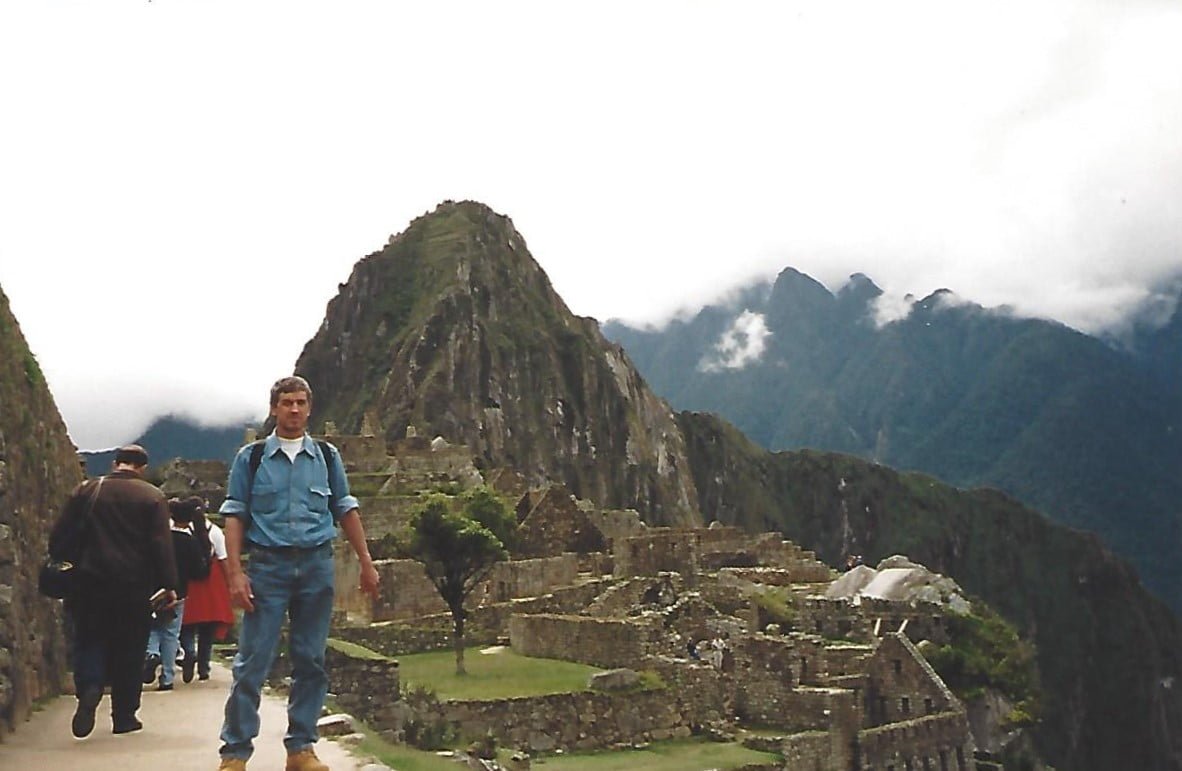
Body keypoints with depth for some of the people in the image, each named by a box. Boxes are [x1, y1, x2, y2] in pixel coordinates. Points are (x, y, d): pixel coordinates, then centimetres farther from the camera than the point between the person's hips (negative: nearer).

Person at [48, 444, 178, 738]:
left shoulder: (86, 490, 5)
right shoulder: (152, 496, -2)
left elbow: (58, 535, 5)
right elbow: (162, 545, -8)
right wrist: (169, 585, -5)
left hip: (91, 582, 1)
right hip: (134, 586, -1)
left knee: (89, 641, 10)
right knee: (129, 650, 8)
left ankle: (88, 688, -18)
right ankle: (124, 716, 12)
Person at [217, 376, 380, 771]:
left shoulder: (327, 456, 11)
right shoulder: (251, 457, 4)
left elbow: (346, 511, 14)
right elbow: (234, 516, 2)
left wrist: (366, 563, 10)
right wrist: (235, 572, -8)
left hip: (317, 564, 2)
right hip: (267, 564, -2)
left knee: (311, 661, 7)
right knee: (252, 661, -4)